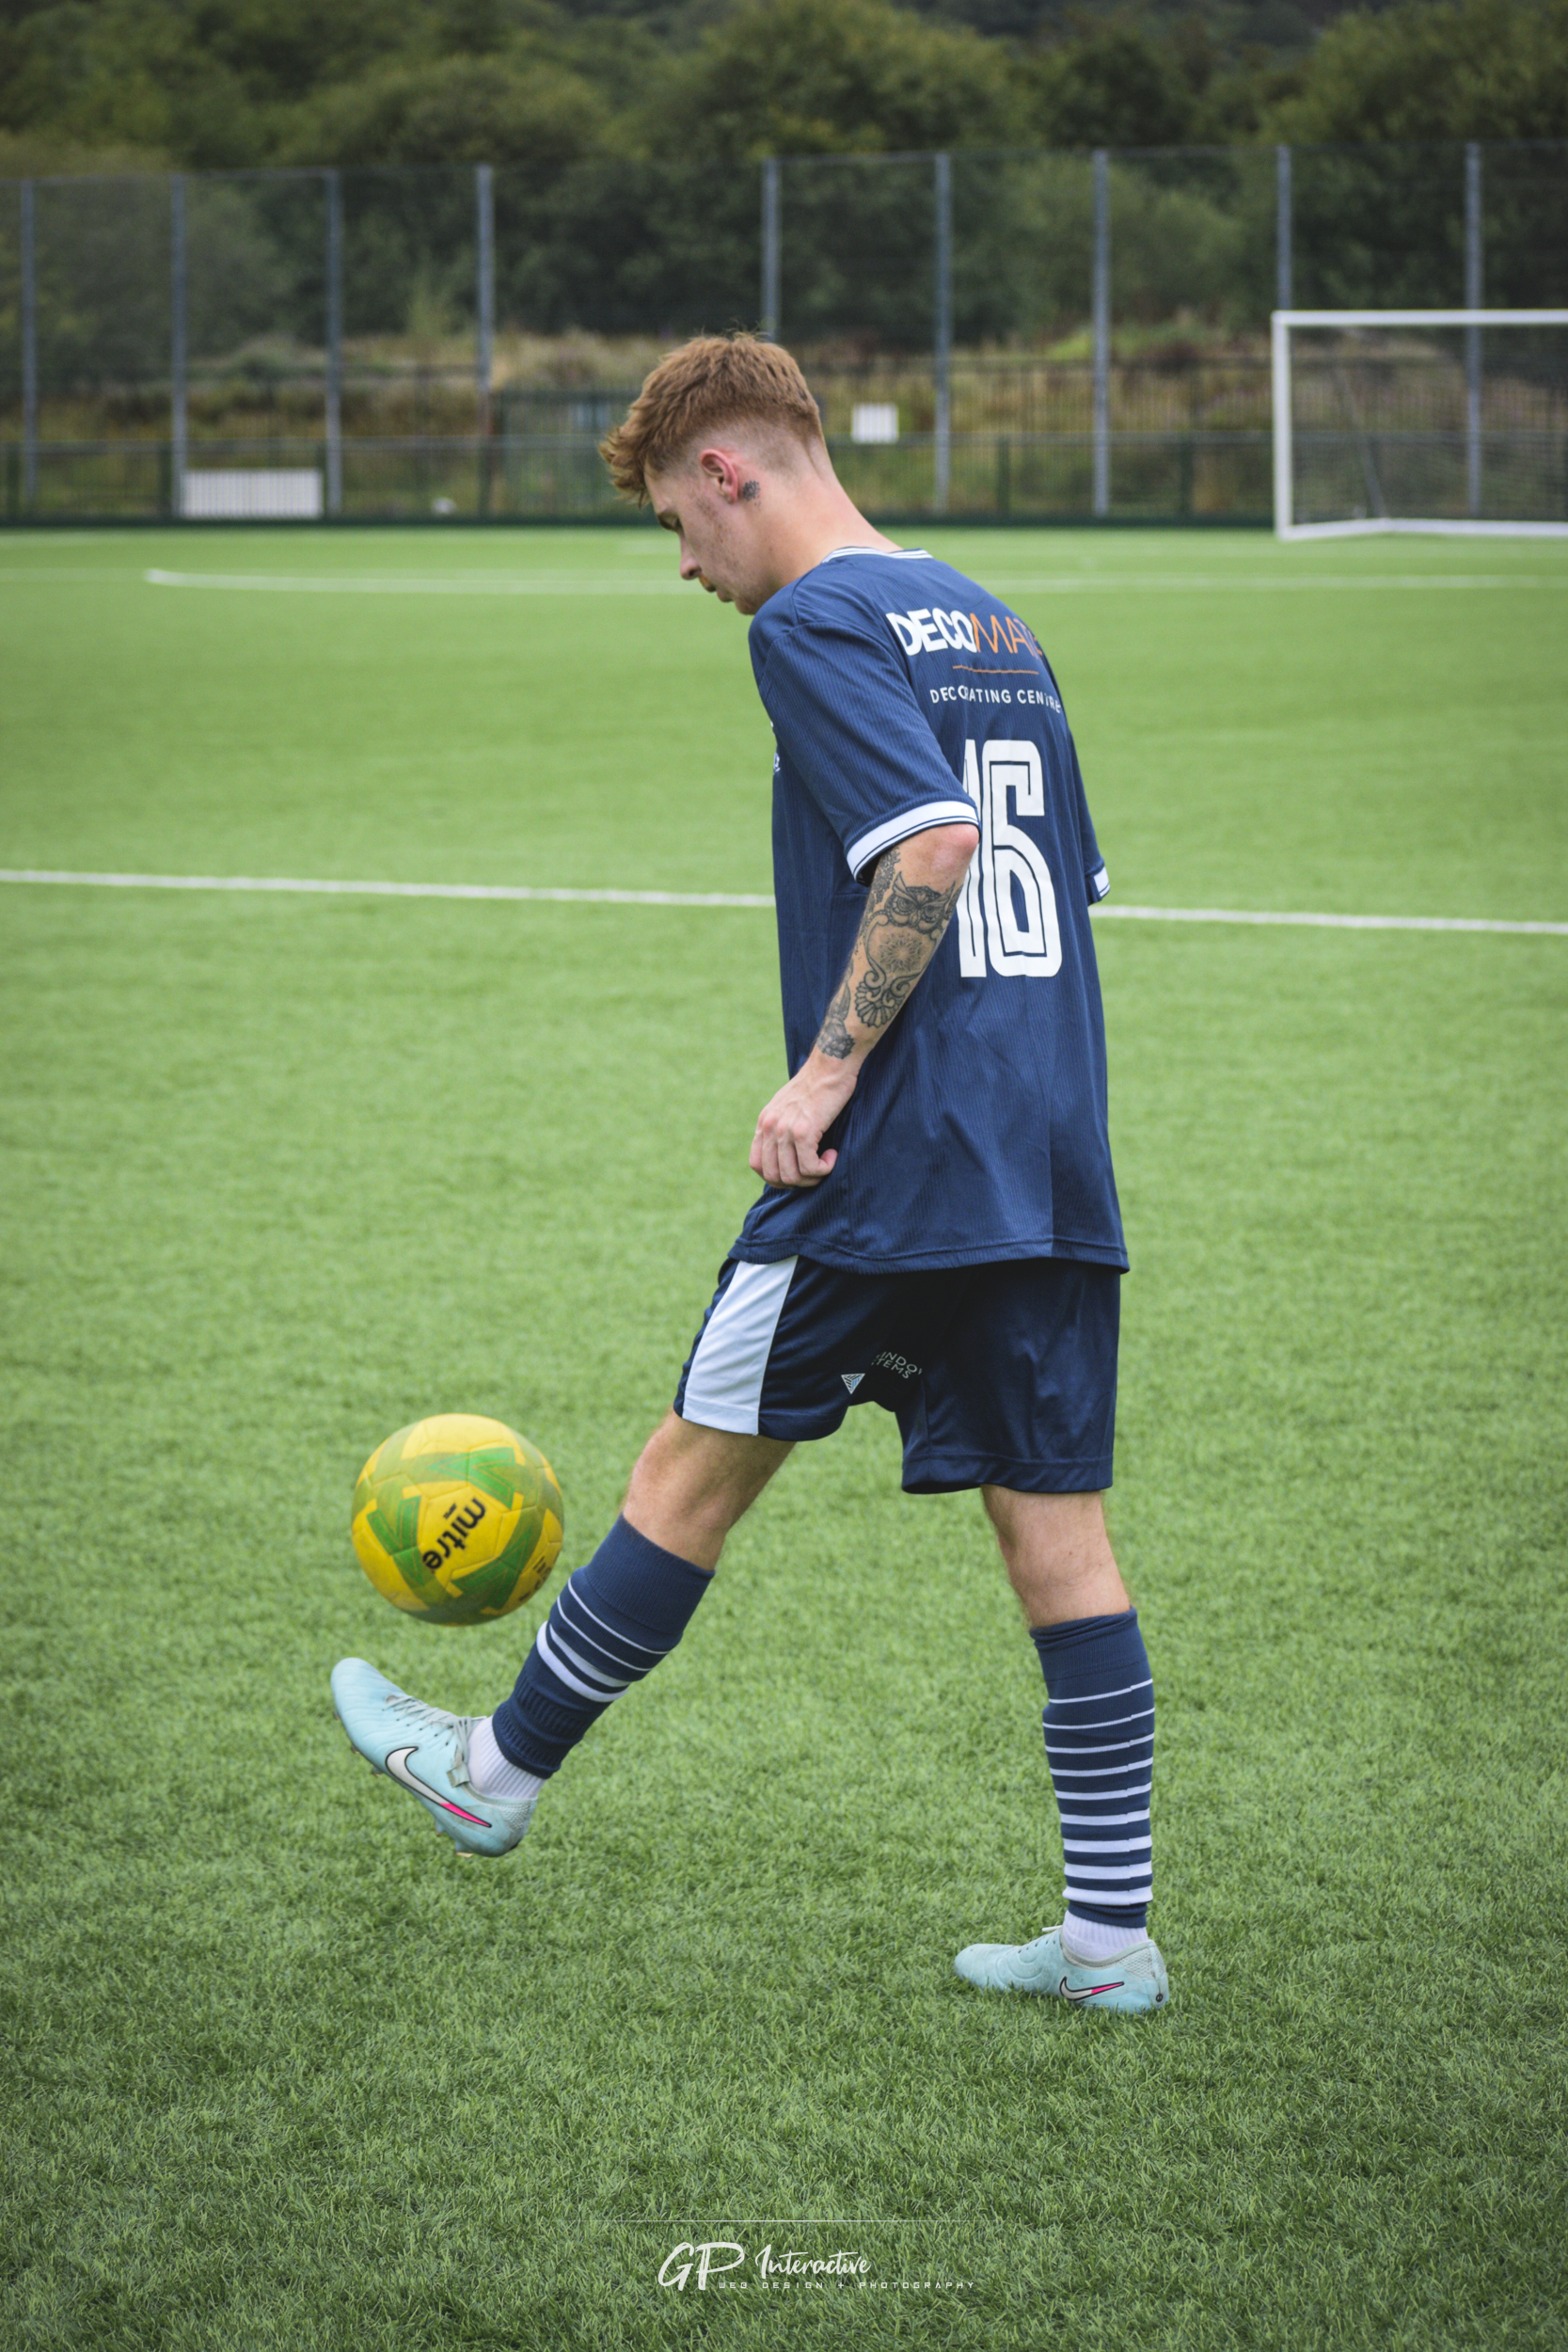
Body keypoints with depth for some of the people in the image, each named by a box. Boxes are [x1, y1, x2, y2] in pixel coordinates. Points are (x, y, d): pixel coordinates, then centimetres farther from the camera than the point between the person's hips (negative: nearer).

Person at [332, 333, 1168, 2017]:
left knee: (695, 1468, 8)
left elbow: (935, 840, -22)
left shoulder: (814, 625, -9)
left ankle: (500, 1771, 25)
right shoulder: (988, 624, 18)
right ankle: (1111, 1939, 6)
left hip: (888, 1169, -7)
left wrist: (829, 1069, -19)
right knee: (1056, 1531, 6)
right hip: (1056, 1173, 8)